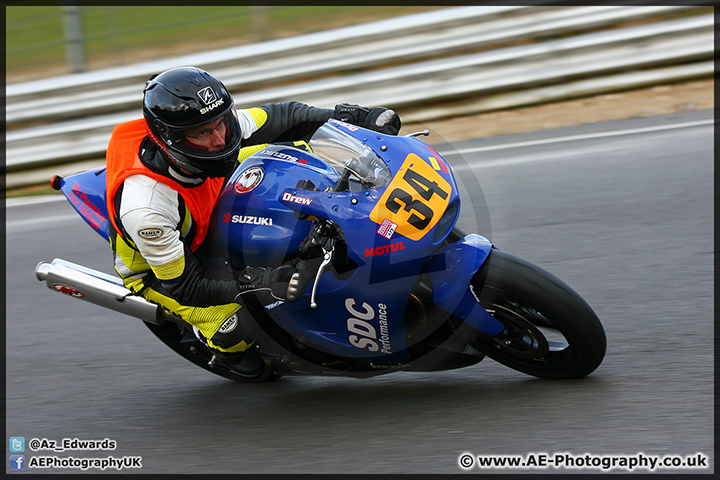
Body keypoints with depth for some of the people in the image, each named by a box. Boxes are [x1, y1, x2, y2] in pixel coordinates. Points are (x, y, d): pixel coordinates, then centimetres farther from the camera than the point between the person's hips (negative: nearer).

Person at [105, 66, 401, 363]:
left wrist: (350, 117, -20)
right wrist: (256, 285, -42)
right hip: (159, 267, -6)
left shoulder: (217, 124, -27)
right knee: (235, 333, -27)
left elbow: (283, 118, -10)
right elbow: (184, 285, -32)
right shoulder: (143, 208, -42)